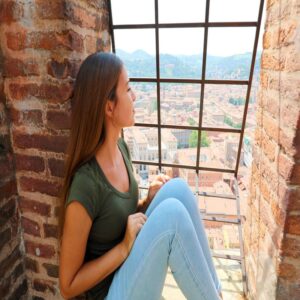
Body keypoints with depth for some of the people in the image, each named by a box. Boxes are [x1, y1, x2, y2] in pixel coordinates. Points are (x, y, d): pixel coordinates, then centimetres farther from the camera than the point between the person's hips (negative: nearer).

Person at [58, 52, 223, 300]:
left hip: (135, 268, 7)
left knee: (177, 188, -16)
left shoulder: (121, 146, -4)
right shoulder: (85, 185, -27)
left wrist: (149, 200, -9)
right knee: (172, 212, -29)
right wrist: (125, 247, -21)